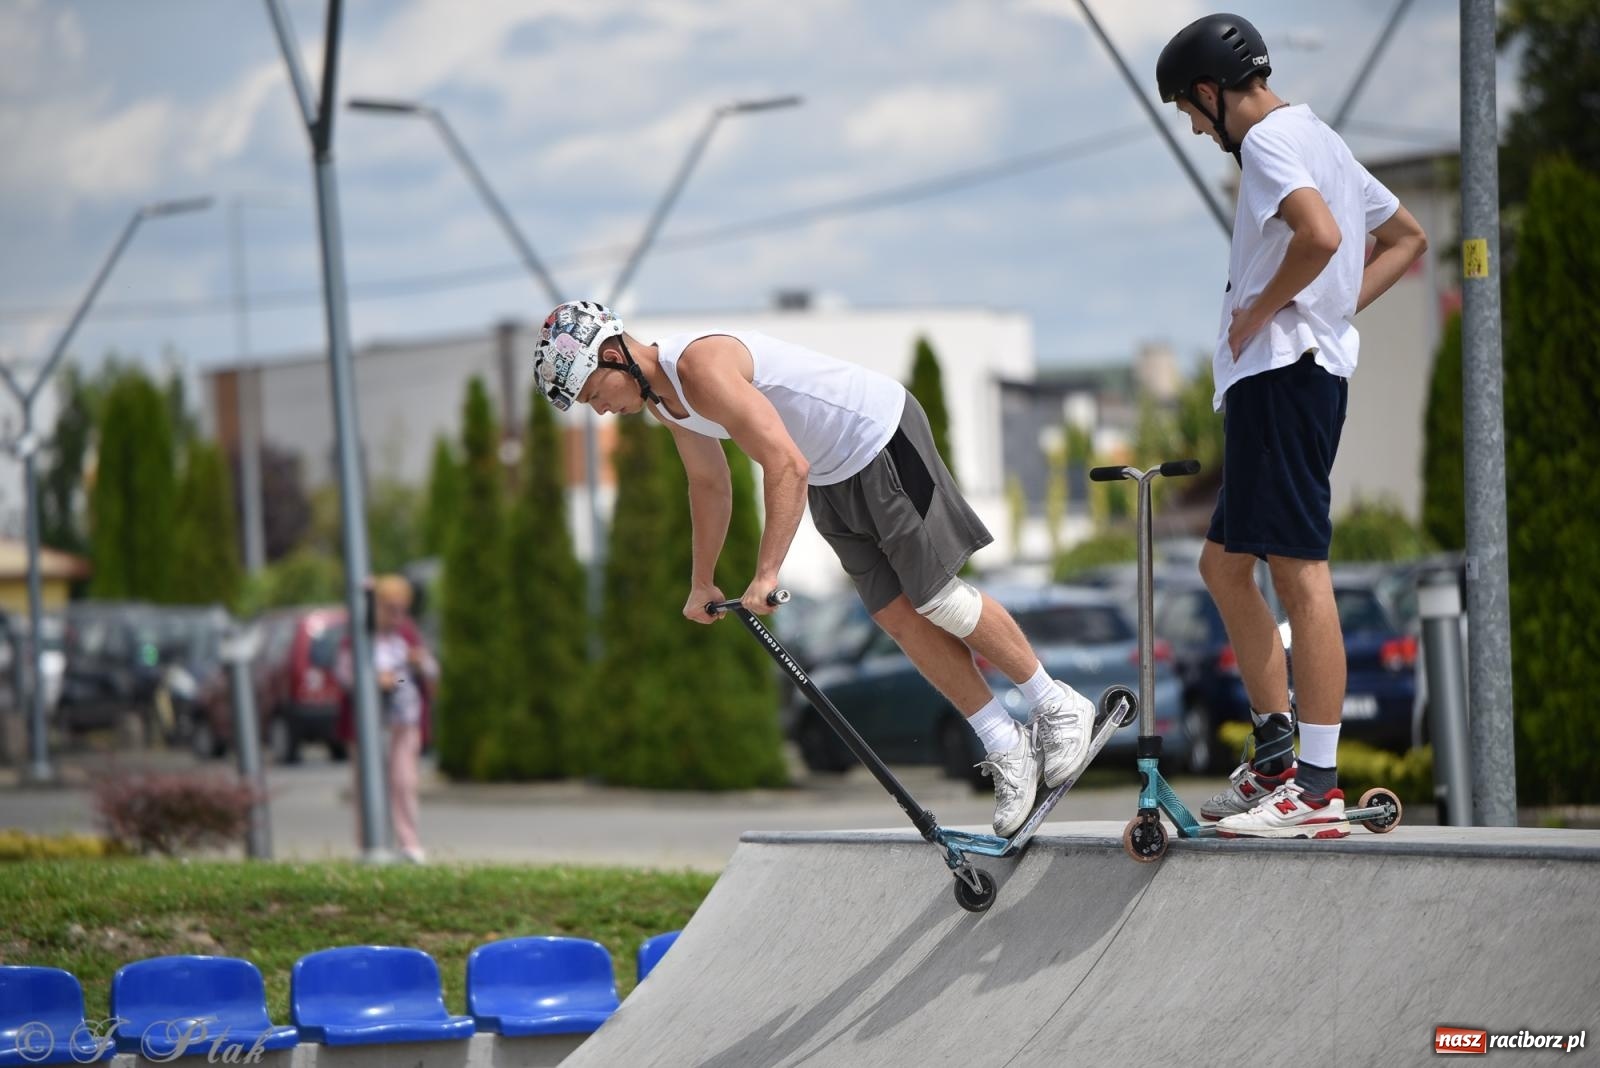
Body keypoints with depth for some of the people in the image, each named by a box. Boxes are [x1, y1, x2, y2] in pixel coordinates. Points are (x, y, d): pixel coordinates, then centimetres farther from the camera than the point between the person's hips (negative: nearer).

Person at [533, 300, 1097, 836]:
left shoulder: (702, 367, -28)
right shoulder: (661, 393, 3)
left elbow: (787, 466, -33)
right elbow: (708, 484, 19)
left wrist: (765, 575, -32)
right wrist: (701, 584, 24)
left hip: (882, 439, -9)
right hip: (834, 476, 9)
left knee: (938, 601, -7)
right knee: (898, 616, 4)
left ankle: (1059, 707, 9)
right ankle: (1007, 749, 8)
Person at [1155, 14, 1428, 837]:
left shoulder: (1271, 140, -9)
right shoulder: (1320, 139, 22)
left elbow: (1320, 236, -28)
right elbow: (1406, 238, 27)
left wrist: (1259, 311, -14)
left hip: (1282, 368, -11)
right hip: (1282, 376, 11)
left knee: (1298, 567, -12)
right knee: (1224, 563, 16)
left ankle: (1318, 787, -14)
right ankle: (1275, 754, 17)